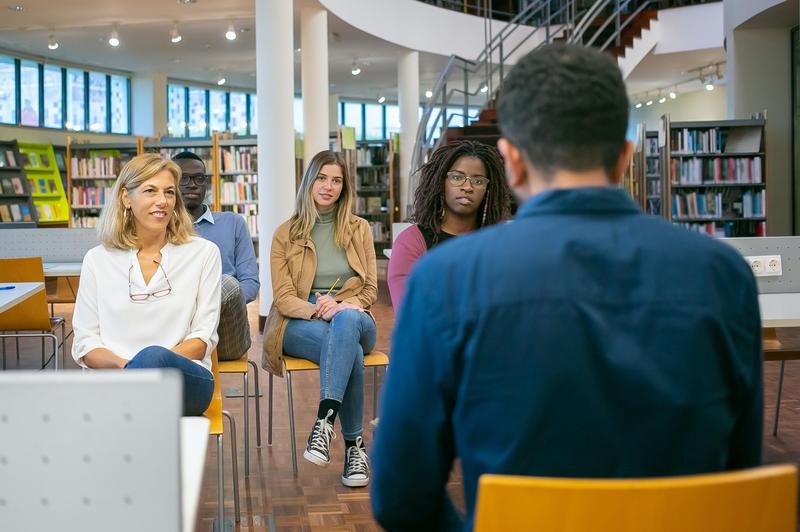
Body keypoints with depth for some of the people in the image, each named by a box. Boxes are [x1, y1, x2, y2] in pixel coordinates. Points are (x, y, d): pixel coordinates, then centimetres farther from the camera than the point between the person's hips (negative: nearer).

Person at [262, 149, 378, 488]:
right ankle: (354, 444, -33)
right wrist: (317, 309, -21)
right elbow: (283, 298, 1)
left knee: (346, 322, -41)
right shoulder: (286, 234, 9)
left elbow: (370, 290, 8)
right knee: (350, 351, -37)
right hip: (299, 323, -1)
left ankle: (324, 420, -49)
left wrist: (340, 306, -14)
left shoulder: (359, 229, 14)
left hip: (352, 317, 1)